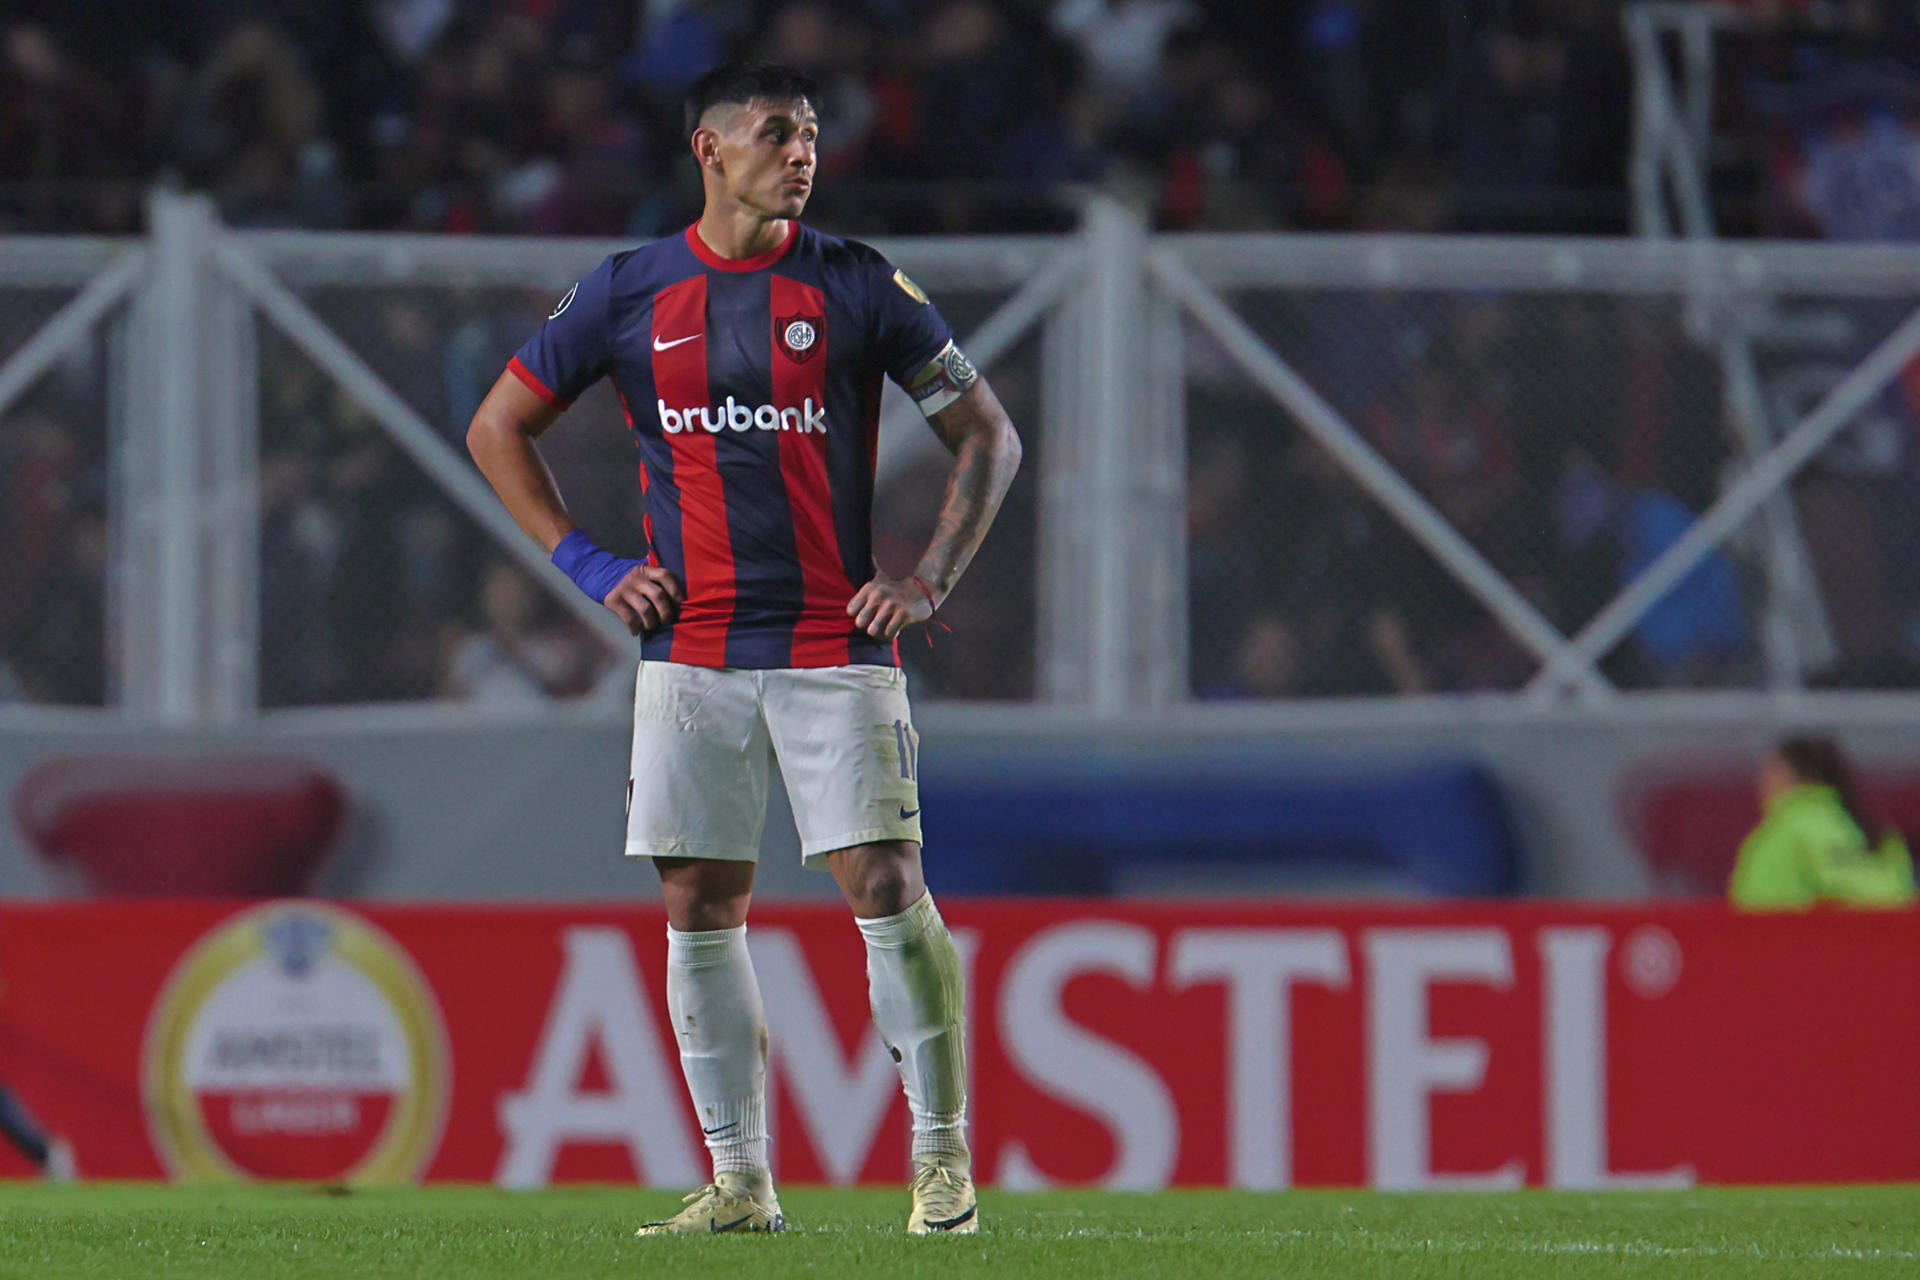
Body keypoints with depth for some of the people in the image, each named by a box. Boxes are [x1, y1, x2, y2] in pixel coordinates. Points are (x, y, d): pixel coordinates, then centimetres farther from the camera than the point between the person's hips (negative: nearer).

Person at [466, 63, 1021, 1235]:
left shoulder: (858, 287, 1)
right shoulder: (629, 295, 5)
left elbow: (989, 436, 7)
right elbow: (499, 427, 15)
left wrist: (931, 581, -3)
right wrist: (587, 565, 6)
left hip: (835, 644, -2)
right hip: (690, 648, 2)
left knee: (885, 886, -11)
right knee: (700, 908, 2)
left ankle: (944, 1153, 0)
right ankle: (740, 1181, 9)